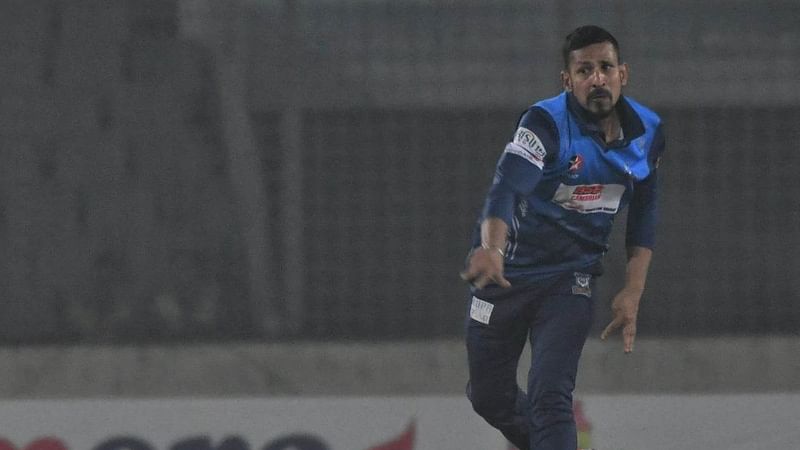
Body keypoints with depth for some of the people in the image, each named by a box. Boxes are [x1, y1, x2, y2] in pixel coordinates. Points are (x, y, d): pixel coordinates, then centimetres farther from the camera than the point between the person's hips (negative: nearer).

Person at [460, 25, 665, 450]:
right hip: (507, 269, -2)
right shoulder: (546, 123, -24)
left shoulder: (647, 132, -6)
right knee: (489, 398, 12)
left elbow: (643, 215, 8)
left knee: (550, 396, -15)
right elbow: (506, 187, -40)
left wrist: (632, 292, -1)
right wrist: (491, 250, -59)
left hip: (572, 278, 2)